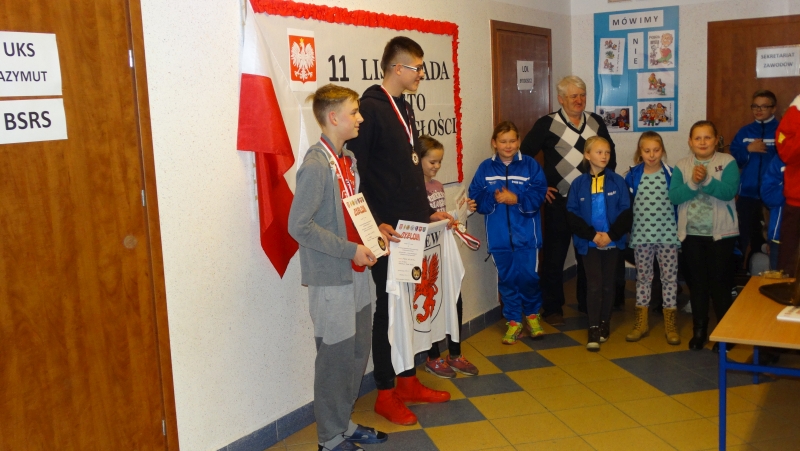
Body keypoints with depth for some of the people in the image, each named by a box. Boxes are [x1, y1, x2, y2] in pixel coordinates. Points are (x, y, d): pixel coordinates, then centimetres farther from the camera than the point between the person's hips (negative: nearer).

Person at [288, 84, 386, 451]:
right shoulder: (316, 166, -18)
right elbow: (299, 225, -22)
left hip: (356, 271, 9)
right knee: (336, 356, 3)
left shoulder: (348, 159, 9)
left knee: (358, 352, 17)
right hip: (331, 278, -9)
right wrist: (351, 250, -20)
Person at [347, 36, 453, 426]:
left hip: (413, 227, 8)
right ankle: (385, 393, 16)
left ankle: (408, 382, 29)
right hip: (388, 231, -8)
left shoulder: (404, 108, 15)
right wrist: (375, 223, -23)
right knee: (389, 307, 2)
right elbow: (356, 173, -18)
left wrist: (427, 212, 17)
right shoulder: (370, 108, -13)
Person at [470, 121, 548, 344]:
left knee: (528, 276, 1)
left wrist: (516, 199, -19)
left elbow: (539, 194, -9)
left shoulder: (530, 165, -2)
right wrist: (494, 198, -18)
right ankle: (513, 321, 22)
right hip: (499, 236, 2)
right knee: (507, 278, 9)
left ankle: (532, 314, 26)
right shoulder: (485, 168, 2)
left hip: (526, 234, -1)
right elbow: (476, 198, -2)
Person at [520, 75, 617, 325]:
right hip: (559, 201, -4)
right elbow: (524, 156, -6)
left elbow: (609, 153, 20)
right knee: (554, 257, 3)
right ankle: (552, 308, 15)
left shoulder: (596, 122, 7)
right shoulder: (547, 124, -6)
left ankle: (588, 304, 28)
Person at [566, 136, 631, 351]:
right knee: (594, 285, -5)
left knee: (608, 284, 11)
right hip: (589, 242, -1)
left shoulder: (617, 181, -2)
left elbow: (626, 211, -5)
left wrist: (611, 234, -14)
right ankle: (593, 329, -1)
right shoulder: (578, 183, -3)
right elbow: (572, 214, -5)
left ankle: (604, 324, 24)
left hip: (612, 241, 1)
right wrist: (592, 235, -14)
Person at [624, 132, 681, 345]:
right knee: (643, 277, 10)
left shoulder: (671, 174, -2)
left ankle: (670, 324, 14)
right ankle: (641, 322, 20)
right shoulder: (632, 175, 0)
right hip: (641, 235, 1)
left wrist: (681, 230, -1)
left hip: (667, 234, -1)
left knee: (670, 277, 4)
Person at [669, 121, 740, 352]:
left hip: (721, 233, -3)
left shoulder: (727, 162, -4)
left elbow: (729, 191, -18)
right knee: (697, 283, 11)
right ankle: (699, 330, 23)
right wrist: (692, 182, -22)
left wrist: (706, 179, -29)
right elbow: (673, 196, -8)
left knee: (720, 283, 2)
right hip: (691, 233, 3)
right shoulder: (681, 165, 4)